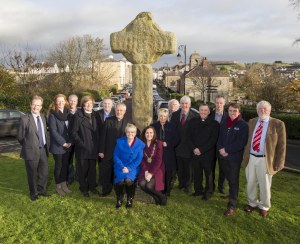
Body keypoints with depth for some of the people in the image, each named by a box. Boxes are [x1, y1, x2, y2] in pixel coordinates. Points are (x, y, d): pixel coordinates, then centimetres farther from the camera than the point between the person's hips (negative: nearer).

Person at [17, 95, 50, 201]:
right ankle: (33, 193, 32)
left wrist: (47, 146, 10)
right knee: (32, 174, 11)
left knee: (44, 172, 15)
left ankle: (41, 190, 36)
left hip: (43, 150, 5)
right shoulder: (25, 119, -14)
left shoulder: (43, 117, 6)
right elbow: (20, 136, -7)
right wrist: (28, 145, 4)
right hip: (31, 151, -5)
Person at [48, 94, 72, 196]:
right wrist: (63, 143, -16)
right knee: (58, 165, 5)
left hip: (67, 144, 5)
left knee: (65, 165, 12)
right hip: (57, 145, -5)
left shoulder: (67, 112, 5)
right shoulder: (53, 114, -10)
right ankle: (58, 186, 19)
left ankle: (64, 184, 26)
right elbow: (53, 131, -15)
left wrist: (69, 141, -3)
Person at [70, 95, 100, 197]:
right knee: (83, 169, 7)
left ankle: (92, 186, 29)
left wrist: (97, 144, 3)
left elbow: (97, 131, 11)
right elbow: (73, 132, -7)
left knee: (92, 168, 12)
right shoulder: (78, 115, -5)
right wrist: (81, 143, -12)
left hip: (93, 148, 4)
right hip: (82, 148, -4)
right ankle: (83, 188, 24)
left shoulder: (95, 115, 9)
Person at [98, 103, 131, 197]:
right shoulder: (108, 120, -3)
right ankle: (106, 190, 26)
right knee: (106, 172, 8)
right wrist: (101, 150, -5)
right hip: (108, 152, 0)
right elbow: (103, 136, -3)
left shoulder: (128, 122, -3)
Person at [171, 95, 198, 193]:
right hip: (177, 145, 3)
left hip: (188, 146, -3)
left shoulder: (195, 116, -9)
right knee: (179, 167, 13)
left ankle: (187, 185, 27)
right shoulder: (175, 114, 3)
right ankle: (181, 183, 31)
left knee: (188, 167, 10)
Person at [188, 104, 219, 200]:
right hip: (195, 153, 3)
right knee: (197, 173, 11)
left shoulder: (214, 124, -4)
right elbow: (189, 137, 5)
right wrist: (194, 149, -9)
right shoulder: (193, 122, 7)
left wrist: (201, 150, -14)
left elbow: (213, 140, -9)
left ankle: (208, 192, 24)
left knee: (208, 174, 8)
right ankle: (198, 190, 28)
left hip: (208, 154, -3)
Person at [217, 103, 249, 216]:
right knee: (229, 179, 14)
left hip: (235, 158, -5)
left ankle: (232, 206, 8)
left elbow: (241, 143, -15)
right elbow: (219, 138, 12)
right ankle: (232, 196, 31)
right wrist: (220, 149, -8)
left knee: (233, 182, 1)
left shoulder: (243, 125, -8)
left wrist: (227, 150, -16)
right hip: (223, 157, 5)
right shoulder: (224, 124, 11)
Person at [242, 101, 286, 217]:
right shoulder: (251, 122, 5)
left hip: (265, 160, -3)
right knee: (250, 183, 17)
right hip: (250, 158, 4)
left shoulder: (278, 124, -7)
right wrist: (245, 155, 7)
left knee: (265, 186, 12)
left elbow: (281, 146, -5)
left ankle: (264, 207, 35)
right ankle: (252, 203, 39)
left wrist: (279, 164, -7)